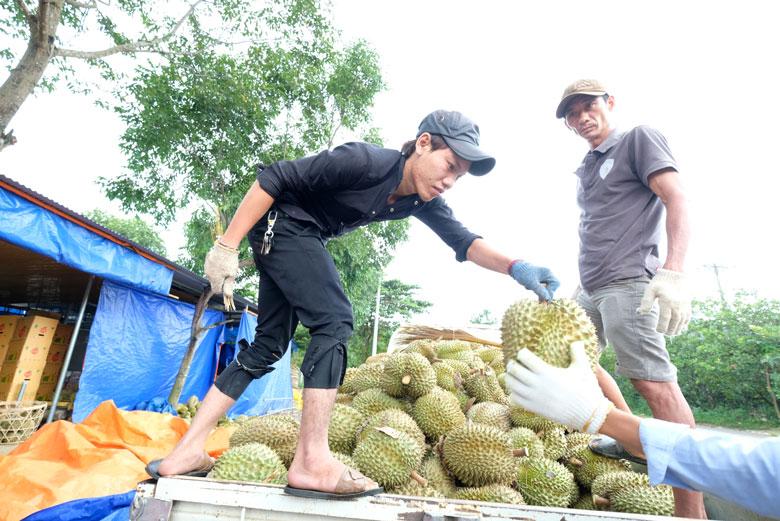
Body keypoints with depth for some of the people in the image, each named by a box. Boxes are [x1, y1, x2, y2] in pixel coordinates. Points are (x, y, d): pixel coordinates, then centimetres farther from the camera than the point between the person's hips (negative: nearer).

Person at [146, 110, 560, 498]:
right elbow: (274, 178, -23)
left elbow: (462, 240, -4)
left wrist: (516, 268, -21)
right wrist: (227, 246, -24)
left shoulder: (422, 200, -2)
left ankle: (186, 453, 12)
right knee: (335, 321, -19)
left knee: (268, 345, 6)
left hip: (295, 241, 9)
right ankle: (311, 462, -16)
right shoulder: (366, 161, -25)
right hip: (280, 223, -9)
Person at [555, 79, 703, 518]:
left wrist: (673, 273, -25)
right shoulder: (587, 169, 21)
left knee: (654, 381, -13)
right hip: (591, 288, 10)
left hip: (626, 283, -9)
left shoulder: (639, 139, 0)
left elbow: (677, 201, -12)